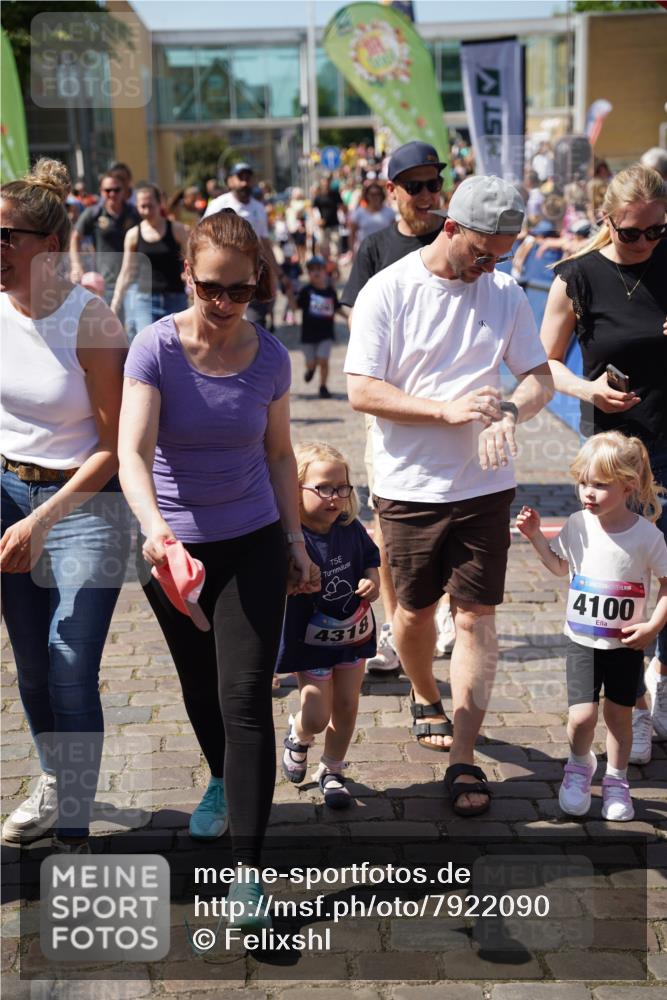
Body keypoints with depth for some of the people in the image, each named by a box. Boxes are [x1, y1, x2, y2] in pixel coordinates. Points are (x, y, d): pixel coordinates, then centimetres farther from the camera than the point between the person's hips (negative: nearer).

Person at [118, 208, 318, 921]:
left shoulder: (269, 357, -7)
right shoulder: (155, 349, -15)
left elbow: (279, 454, 6)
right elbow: (133, 452, -25)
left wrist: (295, 540, 6)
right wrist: (153, 525, -43)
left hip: (254, 545, 0)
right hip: (175, 546, 0)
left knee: (246, 697, -8)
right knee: (199, 686, 20)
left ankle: (247, 869, -1)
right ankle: (224, 784, 51)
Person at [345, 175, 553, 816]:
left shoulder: (504, 293, 4)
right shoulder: (387, 292, -8)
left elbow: (540, 376, 6)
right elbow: (361, 390, -13)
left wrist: (511, 411, -18)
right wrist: (448, 409, -23)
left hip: (483, 483, 2)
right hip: (409, 486, -2)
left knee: (476, 617, -3)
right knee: (415, 610, 13)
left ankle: (463, 761, 3)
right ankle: (425, 698, 43)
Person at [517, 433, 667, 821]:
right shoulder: (578, 525, -6)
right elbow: (561, 566, 13)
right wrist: (536, 536, 2)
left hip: (626, 646, -1)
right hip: (582, 642, 1)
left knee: (620, 716, 11)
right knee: (582, 717, -7)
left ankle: (616, 782, 32)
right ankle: (580, 767, 24)